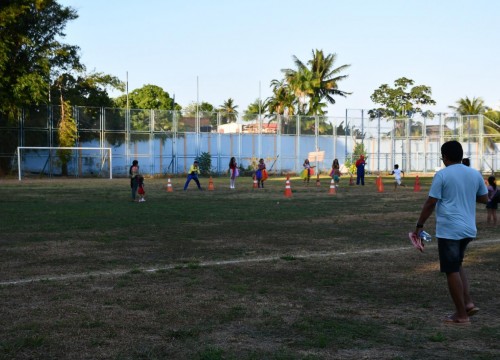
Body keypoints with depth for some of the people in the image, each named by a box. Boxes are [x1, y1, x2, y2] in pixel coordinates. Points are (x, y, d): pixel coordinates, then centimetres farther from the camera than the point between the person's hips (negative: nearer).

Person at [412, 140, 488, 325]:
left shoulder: (442, 175, -10)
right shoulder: (475, 174, 6)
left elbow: (430, 204, -11)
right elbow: (484, 198, 17)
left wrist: (419, 226, -3)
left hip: (449, 230, -6)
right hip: (468, 229, 6)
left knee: (452, 271, 2)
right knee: (457, 265, 24)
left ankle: (461, 315, 6)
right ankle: (468, 302, 12)